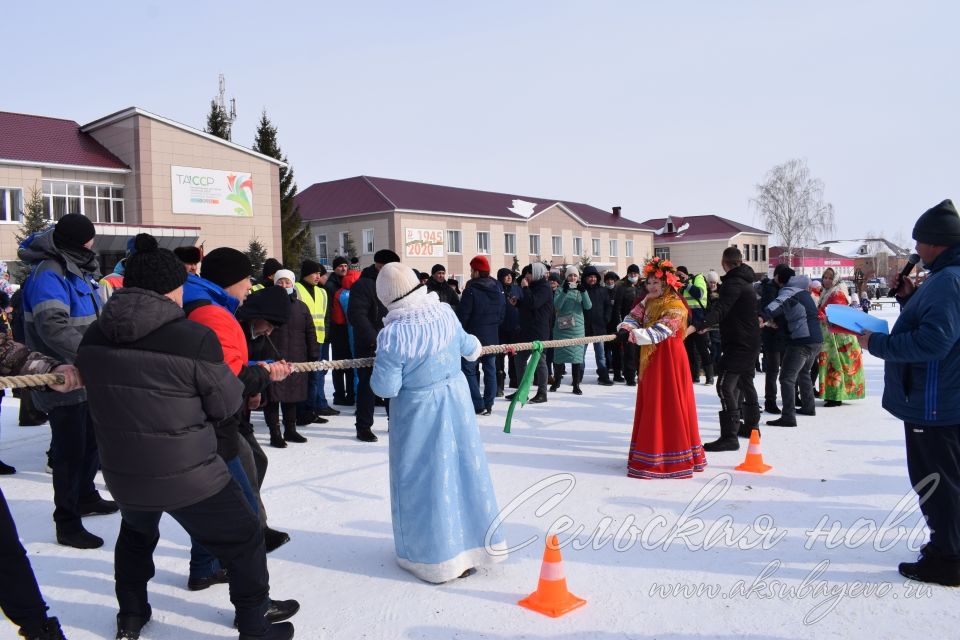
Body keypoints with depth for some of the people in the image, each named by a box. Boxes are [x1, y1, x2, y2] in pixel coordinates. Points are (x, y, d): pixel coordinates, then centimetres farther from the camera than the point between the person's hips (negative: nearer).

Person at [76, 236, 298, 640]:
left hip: (122, 474, 6)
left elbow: (102, 390, 10)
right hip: (187, 477, -6)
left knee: (136, 534, 36)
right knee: (244, 540, 16)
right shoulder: (194, 338, -22)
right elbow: (227, 404, -13)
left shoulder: (94, 337, -5)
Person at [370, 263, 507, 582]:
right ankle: (475, 541, 33)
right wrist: (475, 347, 33)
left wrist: (382, 368, 2)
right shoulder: (445, 312, -8)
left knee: (425, 478, 9)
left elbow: (386, 388, -20)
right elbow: (466, 345, 10)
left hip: (419, 412, -5)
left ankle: (436, 557, 22)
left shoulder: (393, 335, -24)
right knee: (462, 467, 17)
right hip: (456, 401, 5)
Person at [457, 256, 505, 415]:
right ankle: (488, 405, 16)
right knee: (490, 370, 11)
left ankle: (478, 406, -4)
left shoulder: (471, 290, -18)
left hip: (473, 337, -7)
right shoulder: (497, 290, 6)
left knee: (468, 370, 1)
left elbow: (462, 315, -16)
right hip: (492, 337, 7)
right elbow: (502, 313, 13)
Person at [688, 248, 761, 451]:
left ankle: (729, 436, -19)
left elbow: (719, 310, -32)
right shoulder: (744, 281, 15)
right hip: (749, 343, 11)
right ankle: (751, 425, 36)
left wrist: (695, 327, -43)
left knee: (725, 385, -15)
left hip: (738, 344, -11)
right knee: (745, 383, 22)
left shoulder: (734, 283, -17)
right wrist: (708, 325, 36)